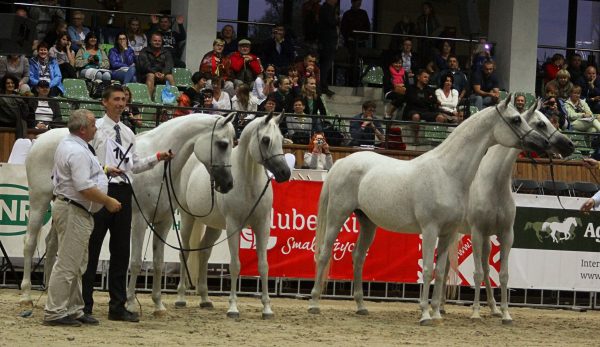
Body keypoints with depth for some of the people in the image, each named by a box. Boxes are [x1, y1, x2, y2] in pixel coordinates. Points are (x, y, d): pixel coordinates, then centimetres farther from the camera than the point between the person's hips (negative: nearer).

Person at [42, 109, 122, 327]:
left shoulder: (69, 145, 13)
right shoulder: (77, 152, -21)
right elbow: (85, 188, -27)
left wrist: (103, 170, 25)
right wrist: (109, 202, -15)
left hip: (70, 209, 11)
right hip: (74, 212, -11)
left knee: (77, 265, 15)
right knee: (67, 264, -8)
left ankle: (74, 310, 20)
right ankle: (54, 313, -6)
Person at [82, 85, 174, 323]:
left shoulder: (128, 133, 16)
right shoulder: (96, 128, -3)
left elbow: (135, 165, 17)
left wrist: (158, 158, 6)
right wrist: (103, 170, -24)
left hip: (123, 191, 7)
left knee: (121, 250, 8)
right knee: (92, 248, -3)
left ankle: (118, 307, 14)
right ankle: (84, 305, 1)